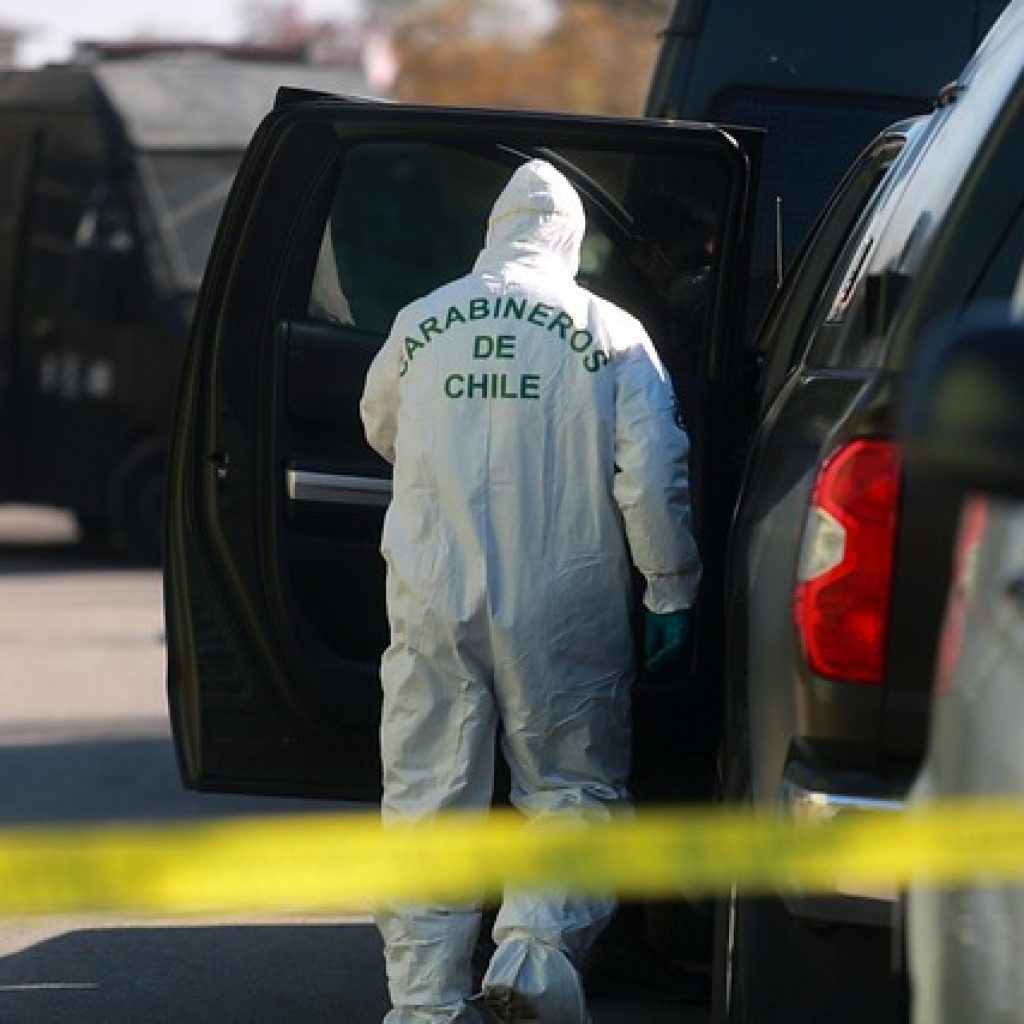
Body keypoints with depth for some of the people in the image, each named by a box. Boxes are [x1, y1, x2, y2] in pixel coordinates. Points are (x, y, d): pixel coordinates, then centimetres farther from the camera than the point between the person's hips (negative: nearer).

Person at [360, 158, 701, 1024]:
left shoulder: (420, 326, 6)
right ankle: (537, 943, -14)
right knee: (573, 790, 9)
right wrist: (671, 592, 3)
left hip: (433, 603, 2)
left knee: (427, 800, 8)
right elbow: (653, 481, -7)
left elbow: (381, 434, 24)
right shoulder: (612, 335, -3)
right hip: (561, 611, -2)